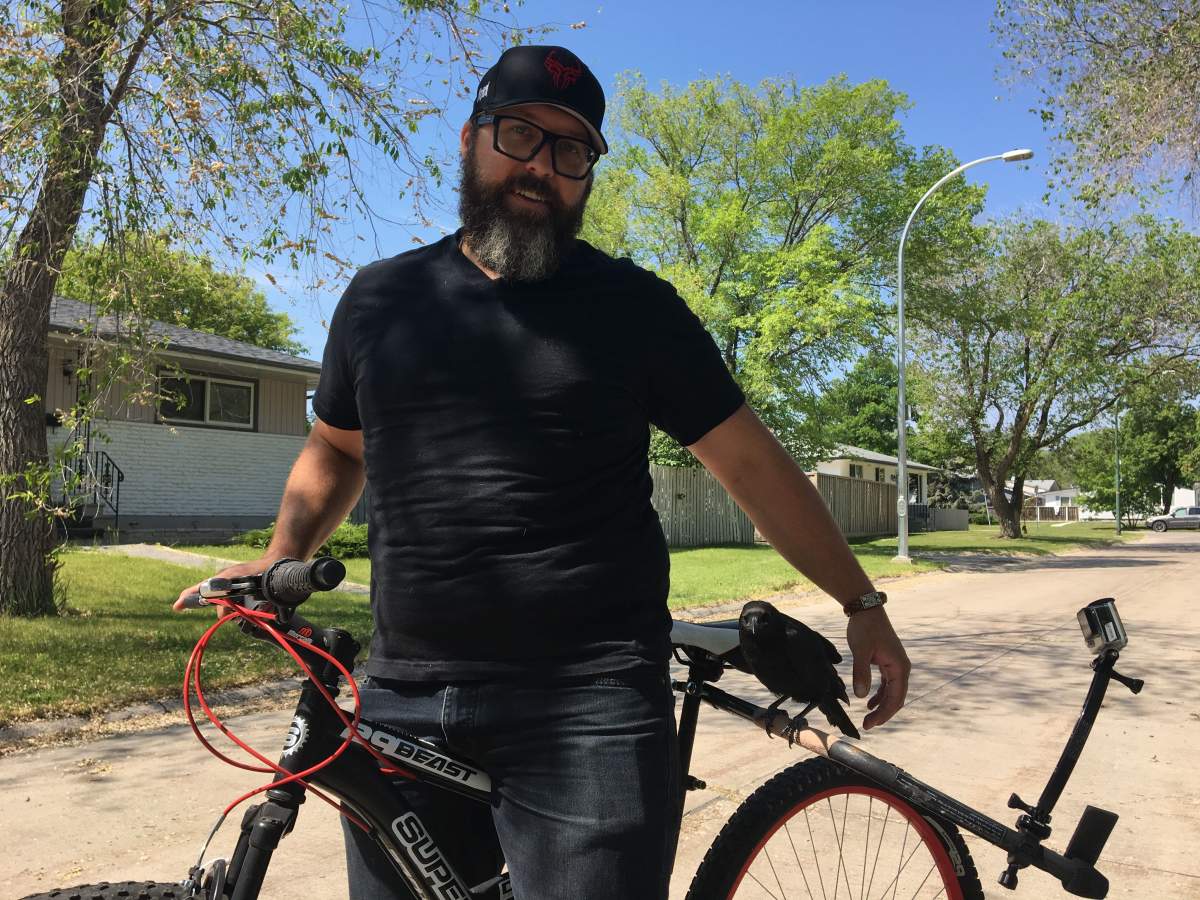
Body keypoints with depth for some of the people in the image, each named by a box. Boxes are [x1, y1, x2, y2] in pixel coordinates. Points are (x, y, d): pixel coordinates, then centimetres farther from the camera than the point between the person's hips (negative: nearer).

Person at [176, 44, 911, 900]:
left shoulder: (634, 306, 1)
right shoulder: (379, 297, 9)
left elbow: (751, 460, 3)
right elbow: (337, 447, 22)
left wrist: (861, 603, 3)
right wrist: (281, 558, 6)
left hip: (587, 708, -3)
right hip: (405, 703, 4)